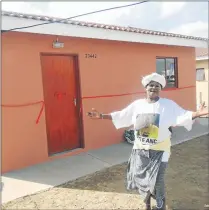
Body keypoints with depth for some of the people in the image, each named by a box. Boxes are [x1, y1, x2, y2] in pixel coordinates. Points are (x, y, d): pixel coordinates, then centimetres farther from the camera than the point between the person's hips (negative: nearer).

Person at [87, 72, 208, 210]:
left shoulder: (168, 105, -7)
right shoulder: (137, 104, 2)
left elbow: (183, 116, -14)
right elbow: (120, 116, 7)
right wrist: (101, 116, 2)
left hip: (159, 151, -3)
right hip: (140, 149, 4)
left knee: (157, 181, 0)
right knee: (140, 178, 14)